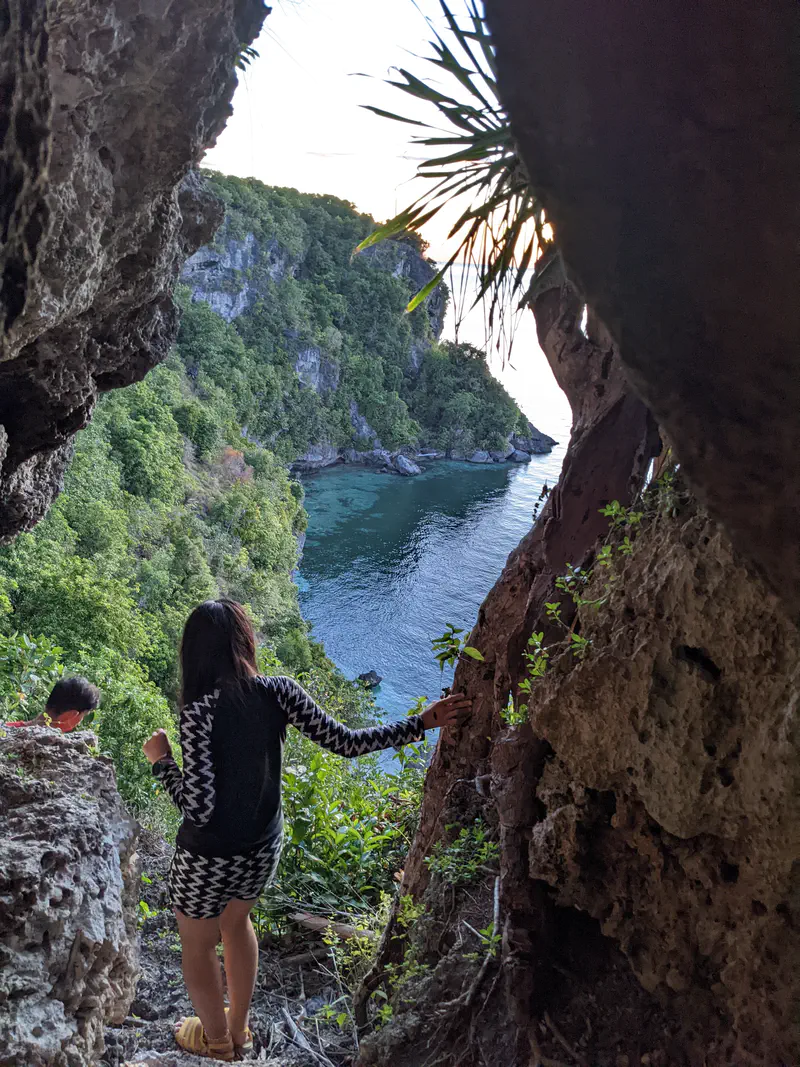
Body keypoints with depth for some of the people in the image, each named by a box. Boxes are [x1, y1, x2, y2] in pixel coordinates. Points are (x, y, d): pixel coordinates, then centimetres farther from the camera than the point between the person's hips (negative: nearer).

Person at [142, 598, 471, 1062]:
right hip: (263, 850, 5)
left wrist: (162, 761, -10)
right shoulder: (279, 693, -17)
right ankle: (239, 1030, 52)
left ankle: (217, 1039, 49)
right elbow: (345, 742, -14)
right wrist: (422, 723, -6)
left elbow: (198, 807, -27)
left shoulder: (201, 712, -27)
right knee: (236, 923, 33)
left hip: (209, 861, -4)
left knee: (198, 944, 25)